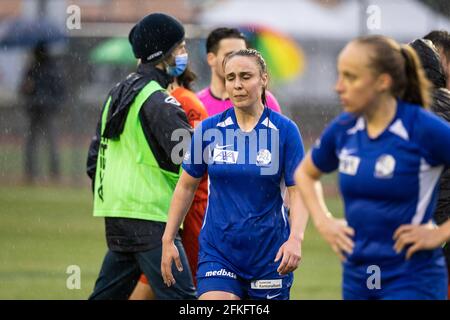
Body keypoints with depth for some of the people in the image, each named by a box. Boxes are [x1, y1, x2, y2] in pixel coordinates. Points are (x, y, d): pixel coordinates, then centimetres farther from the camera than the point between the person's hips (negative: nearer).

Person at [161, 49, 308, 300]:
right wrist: (168, 240, 4)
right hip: (218, 253, 1)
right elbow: (186, 187, 9)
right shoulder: (208, 129, 0)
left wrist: (295, 237, -24)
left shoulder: (285, 130, -5)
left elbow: (298, 191, -7)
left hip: (269, 255, 0)